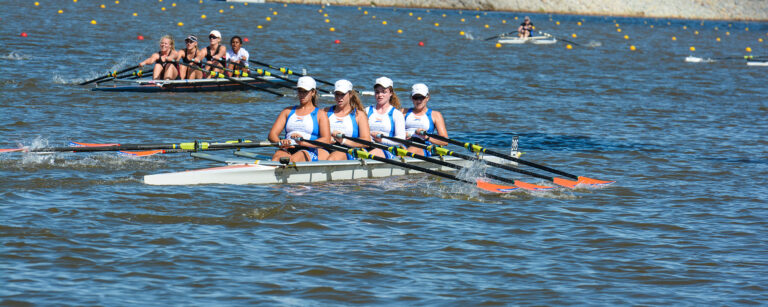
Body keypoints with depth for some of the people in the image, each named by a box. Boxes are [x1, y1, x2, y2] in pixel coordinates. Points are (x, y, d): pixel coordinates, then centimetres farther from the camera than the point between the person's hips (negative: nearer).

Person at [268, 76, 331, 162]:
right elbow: (272, 134, 13)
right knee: (277, 156, -36)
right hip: (287, 151, 3)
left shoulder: (320, 114, 14)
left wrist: (304, 142, -20)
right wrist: (281, 142, -13)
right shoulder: (288, 111, 25)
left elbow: (326, 140, -2)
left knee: (295, 158, -40)